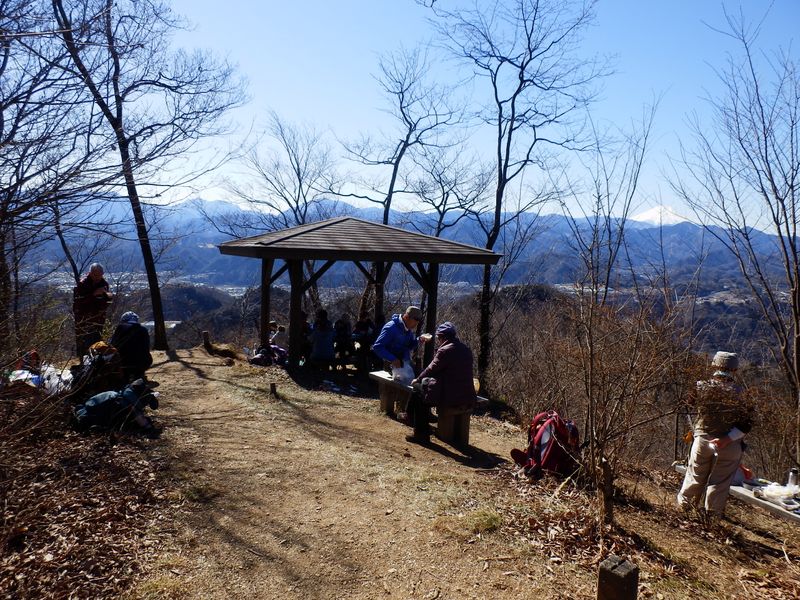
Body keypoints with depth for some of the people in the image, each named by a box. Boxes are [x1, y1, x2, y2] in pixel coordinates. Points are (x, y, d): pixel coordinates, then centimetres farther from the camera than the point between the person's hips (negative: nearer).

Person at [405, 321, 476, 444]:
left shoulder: (445, 351, -15)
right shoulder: (465, 349, 11)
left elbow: (431, 369, -6)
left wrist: (417, 380, 9)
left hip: (450, 398, -9)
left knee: (417, 394, 11)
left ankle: (421, 434, 14)